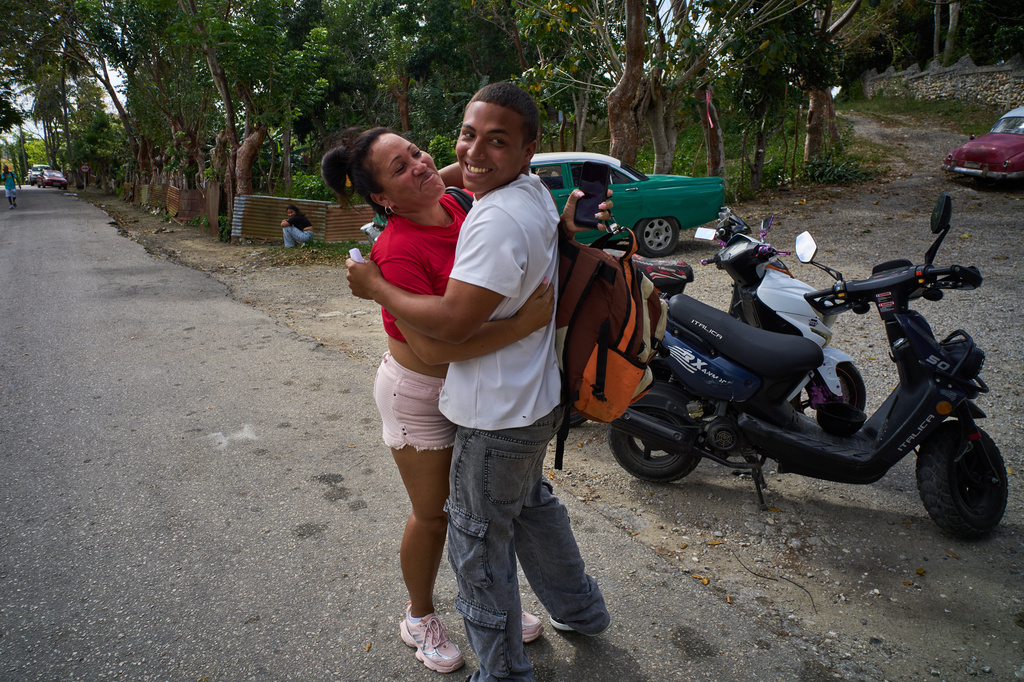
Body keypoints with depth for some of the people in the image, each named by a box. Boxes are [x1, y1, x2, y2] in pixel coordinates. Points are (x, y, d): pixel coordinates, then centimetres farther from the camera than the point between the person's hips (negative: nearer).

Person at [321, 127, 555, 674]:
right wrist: (523, 323, -37)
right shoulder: (398, 251, -27)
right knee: (433, 514, 12)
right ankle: (420, 619, 39)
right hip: (420, 394, -6)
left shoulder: (458, 205, -5)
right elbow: (435, 346, -34)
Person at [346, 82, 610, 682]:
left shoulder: (498, 218, -28)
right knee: (531, 504, 30)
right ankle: (581, 610, 50)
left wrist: (375, 287, -17)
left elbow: (452, 323, -29)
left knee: (479, 543, 8)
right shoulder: (536, 191, 4)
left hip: (500, 417, -10)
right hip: (536, 397, 10)